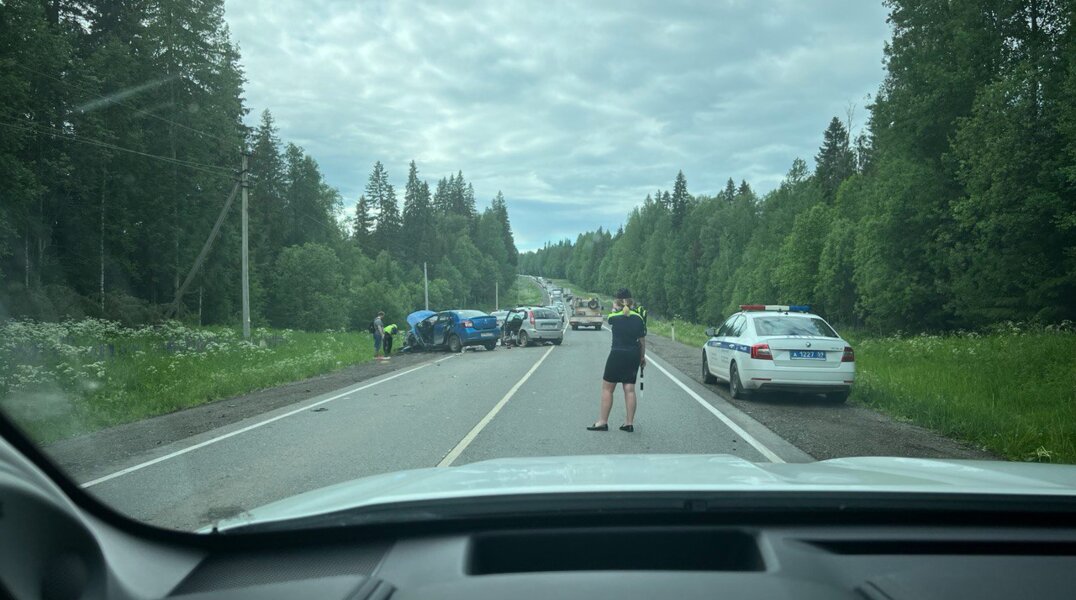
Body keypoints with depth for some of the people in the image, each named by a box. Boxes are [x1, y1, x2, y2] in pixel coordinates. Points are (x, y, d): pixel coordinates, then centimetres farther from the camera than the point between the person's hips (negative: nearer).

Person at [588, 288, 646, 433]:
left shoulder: (614, 317, -7)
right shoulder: (638, 318, 1)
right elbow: (642, 340, 5)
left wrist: (615, 309, 27)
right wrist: (643, 357, 16)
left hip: (617, 354, -4)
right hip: (633, 356, 4)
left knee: (607, 388, 5)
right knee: (630, 389, 7)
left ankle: (602, 422, 6)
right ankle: (629, 423, 8)